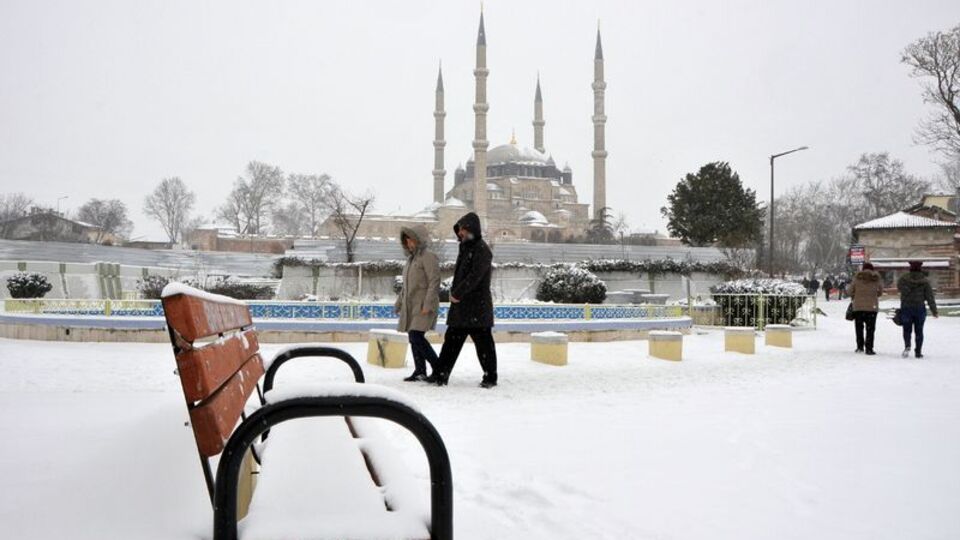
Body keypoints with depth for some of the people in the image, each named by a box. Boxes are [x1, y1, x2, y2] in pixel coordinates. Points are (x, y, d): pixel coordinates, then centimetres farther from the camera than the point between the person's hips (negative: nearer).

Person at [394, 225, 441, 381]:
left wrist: (428, 305, -22)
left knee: (417, 337, -16)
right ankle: (420, 371, 16)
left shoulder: (428, 256, -9)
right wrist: (399, 303, 21)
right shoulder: (411, 258, 18)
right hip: (410, 305, 9)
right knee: (413, 339, 8)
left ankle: (438, 369, -6)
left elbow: (434, 282, -17)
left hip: (424, 305, -9)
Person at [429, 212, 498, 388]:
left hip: (477, 306, -9)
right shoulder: (465, 248, 17)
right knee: (451, 339, 8)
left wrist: (457, 294, -16)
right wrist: (453, 291, 8)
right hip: (461, 305, 9)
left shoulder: (482, 250, -12)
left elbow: (474, 277, -20)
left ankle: (490, 377, 10)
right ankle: (441, 375, 13)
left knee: (483, 341, 0)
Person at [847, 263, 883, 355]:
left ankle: (860, 347, 11)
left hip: (858, 306, 0)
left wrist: (853, 296, 24)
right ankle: (869, 348, 0)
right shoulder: (877, 278, 0)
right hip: (872, 307, 0)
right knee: (870, 328, 4)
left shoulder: (857, 277, -2)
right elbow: (880, 292, 9)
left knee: (859, 327, 12)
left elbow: (850, 290, 3)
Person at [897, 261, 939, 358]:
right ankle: (918, 352, 12)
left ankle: (907, 346, -15)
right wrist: (934, 311, 2)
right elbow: (930, 297, -2)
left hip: (906, 308, 0)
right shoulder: (925, 281, -4)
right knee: (919, 331, 10)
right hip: (920, 309, 0)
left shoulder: (904, 279, -5)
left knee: (907, 329, 9)